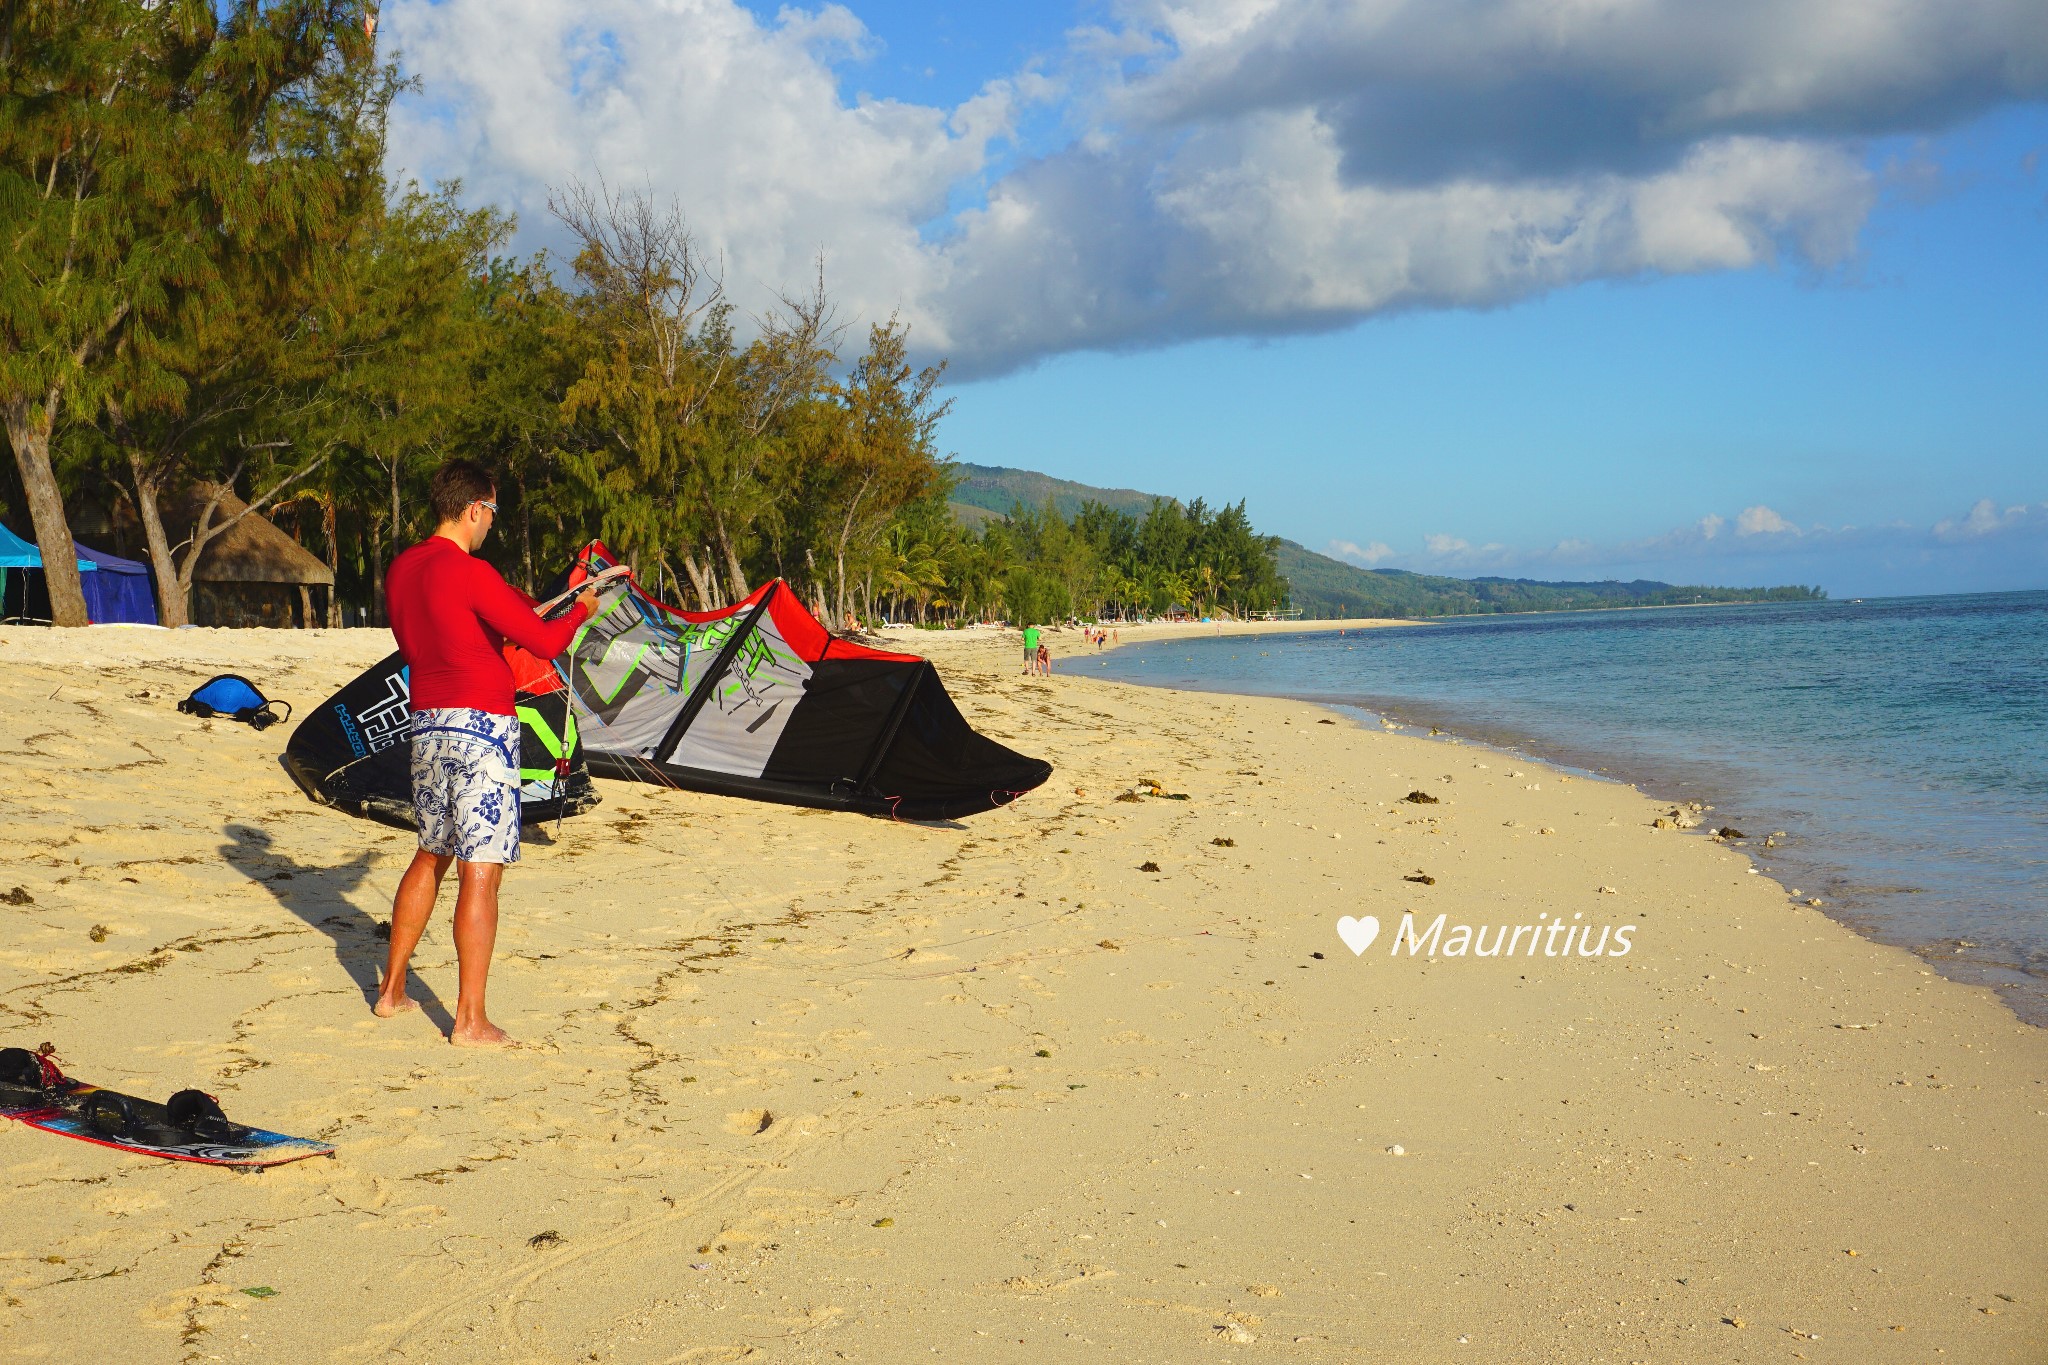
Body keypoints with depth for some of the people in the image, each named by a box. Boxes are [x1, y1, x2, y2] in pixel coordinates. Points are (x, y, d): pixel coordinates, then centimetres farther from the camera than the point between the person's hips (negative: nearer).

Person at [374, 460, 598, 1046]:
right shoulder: (470, 573, -15)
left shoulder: (401, 570, 10)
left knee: (431, 855, 22)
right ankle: (470, 1020, -3)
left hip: (426, 725, 8)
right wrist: (580, 610, 6)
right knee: (480, 872, -5)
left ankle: (391, 990, 30)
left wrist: (508, 619, 23)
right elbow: (546, 642, -15)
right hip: (481, 727, -8)